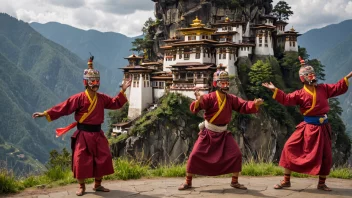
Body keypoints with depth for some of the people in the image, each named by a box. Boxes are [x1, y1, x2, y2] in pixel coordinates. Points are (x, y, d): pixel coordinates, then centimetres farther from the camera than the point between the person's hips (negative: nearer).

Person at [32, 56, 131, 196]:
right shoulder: (79, 98, -11)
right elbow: (63, 108, -13)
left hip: (98, 134, 5)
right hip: (83, 135, -5)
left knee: (103, 159, 8)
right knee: (81, 161, -2)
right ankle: (81, 187, 15)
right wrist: (45, 114, -18)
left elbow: (116, 104, 10)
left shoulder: (102, 98, 5)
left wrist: (122, 91, 0)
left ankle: (97, 185, 24)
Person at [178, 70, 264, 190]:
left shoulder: (231, 99, -5)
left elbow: (244, 106, -11)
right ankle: (188, 182, 10)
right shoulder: (210, 97, -18)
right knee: (195, 155, -6)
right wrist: (198, 101, -53)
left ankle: (234, 182, 13)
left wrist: (255, 104, -32)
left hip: (223, 133, 3)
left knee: (236, 154, -4)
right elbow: (194, 109, -29)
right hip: (208, 132, -3)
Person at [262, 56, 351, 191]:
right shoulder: (300, 94, -4)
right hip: (307, 127, -2)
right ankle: (286, 181, 4)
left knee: (325, 156, 8)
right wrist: (275, 90, -22)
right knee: (290, 147, -9)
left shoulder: (323, 88, 4)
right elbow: (286, 99, -13)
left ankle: (321, 183, 28)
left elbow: (338, 88, 5)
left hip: (322, 127, 2)